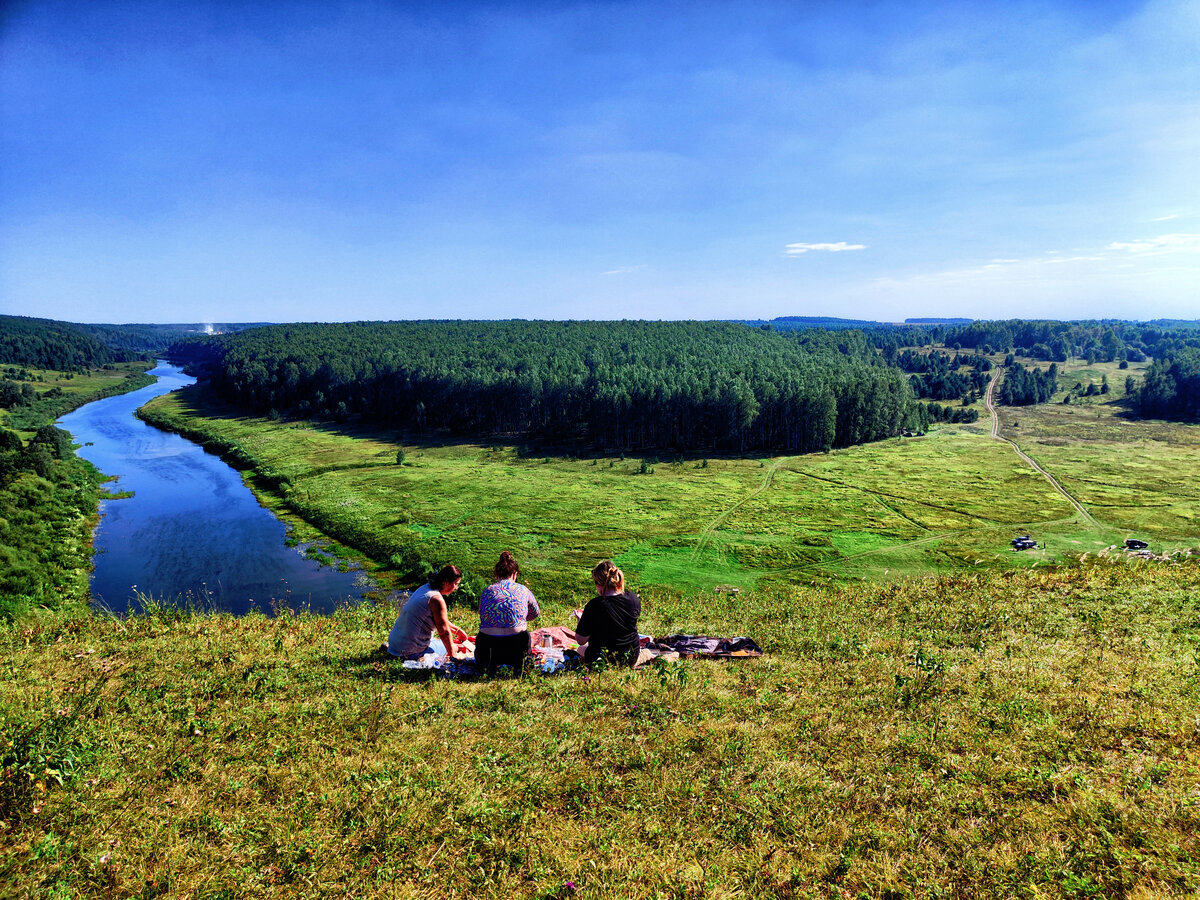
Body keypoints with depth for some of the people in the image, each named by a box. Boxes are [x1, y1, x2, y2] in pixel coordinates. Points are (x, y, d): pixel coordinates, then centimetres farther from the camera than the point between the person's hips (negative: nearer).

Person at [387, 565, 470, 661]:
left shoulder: (426, 588, 7)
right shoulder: (437, 599, -22)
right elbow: (444, 632, -16)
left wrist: (457, 630, 25)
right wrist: (453, 655, -5)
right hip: (411, 651, -8)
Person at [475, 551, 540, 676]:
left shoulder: (486, 591, 10)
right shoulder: (523, 590, 10)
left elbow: (482, 616, 17)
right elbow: (535, 613, 24)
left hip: (488, 641, 1)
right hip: (517, 642, -1)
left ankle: (490, 661, 0)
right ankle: (518, 663, 4)